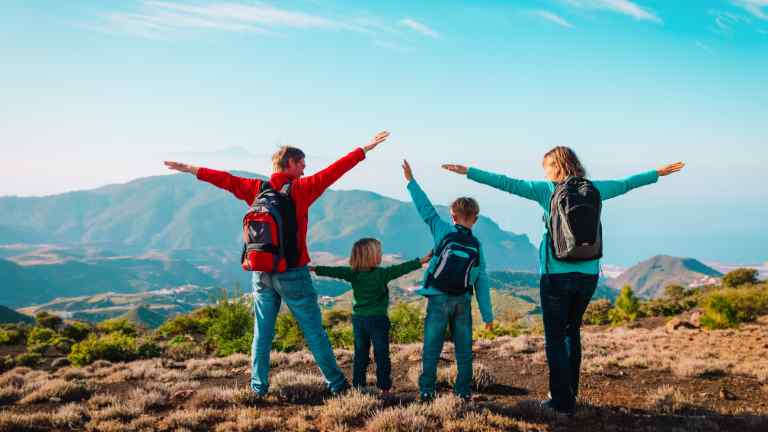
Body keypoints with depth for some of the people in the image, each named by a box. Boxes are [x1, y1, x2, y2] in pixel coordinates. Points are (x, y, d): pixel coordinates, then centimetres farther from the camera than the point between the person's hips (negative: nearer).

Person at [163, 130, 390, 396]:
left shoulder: (256, 189, 3)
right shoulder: (301, 189, -9)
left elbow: (225, 179, 12)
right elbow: (333, 171, -12)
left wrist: (191, 170, 24)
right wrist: (365, 149, -9)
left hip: (261, 273, 4)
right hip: (293, 274, -4)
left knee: (262, 333, 13)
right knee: (314, 331, 4)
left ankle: (259, 386, 17)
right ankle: (336, 384, 11)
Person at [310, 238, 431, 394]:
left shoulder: (352, 273, -1)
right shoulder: (381, 274, -12)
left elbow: (335, 271, -1)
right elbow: (401, 269, -14)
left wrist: (315, 269, 8)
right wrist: (420, 262, -10)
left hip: (358, 318, 4)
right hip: (377, 319, -4)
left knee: (360, 354, 13)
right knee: (381, 354, 4)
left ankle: (358, 385, 15)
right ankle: (384, 387, 6)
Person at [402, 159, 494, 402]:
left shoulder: (445, 232, -2)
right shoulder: (477, 246, 7)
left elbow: (426, 209, 0)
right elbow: (482, 283, 5)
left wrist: (411, 181, 7)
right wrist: (487, 315, 8)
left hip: (439, 298, -3)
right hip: (463, 301, 3)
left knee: (432, 348, 2)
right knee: (464, 349, 11)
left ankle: (426, 391, 3)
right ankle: (464, 391, 13)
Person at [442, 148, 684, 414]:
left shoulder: (546, 191, -4)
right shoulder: (593, 190, 7)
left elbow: (507, 183, -6)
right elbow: (626, 184, 21)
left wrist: (468, 172, -2)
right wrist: (658, 173, 37)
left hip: (556, 274, -5)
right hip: (588, 274, 5)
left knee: (555, 338, 3)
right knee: (572, 331, 21)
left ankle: (563, 402, 4)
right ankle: (570, 392, 30)